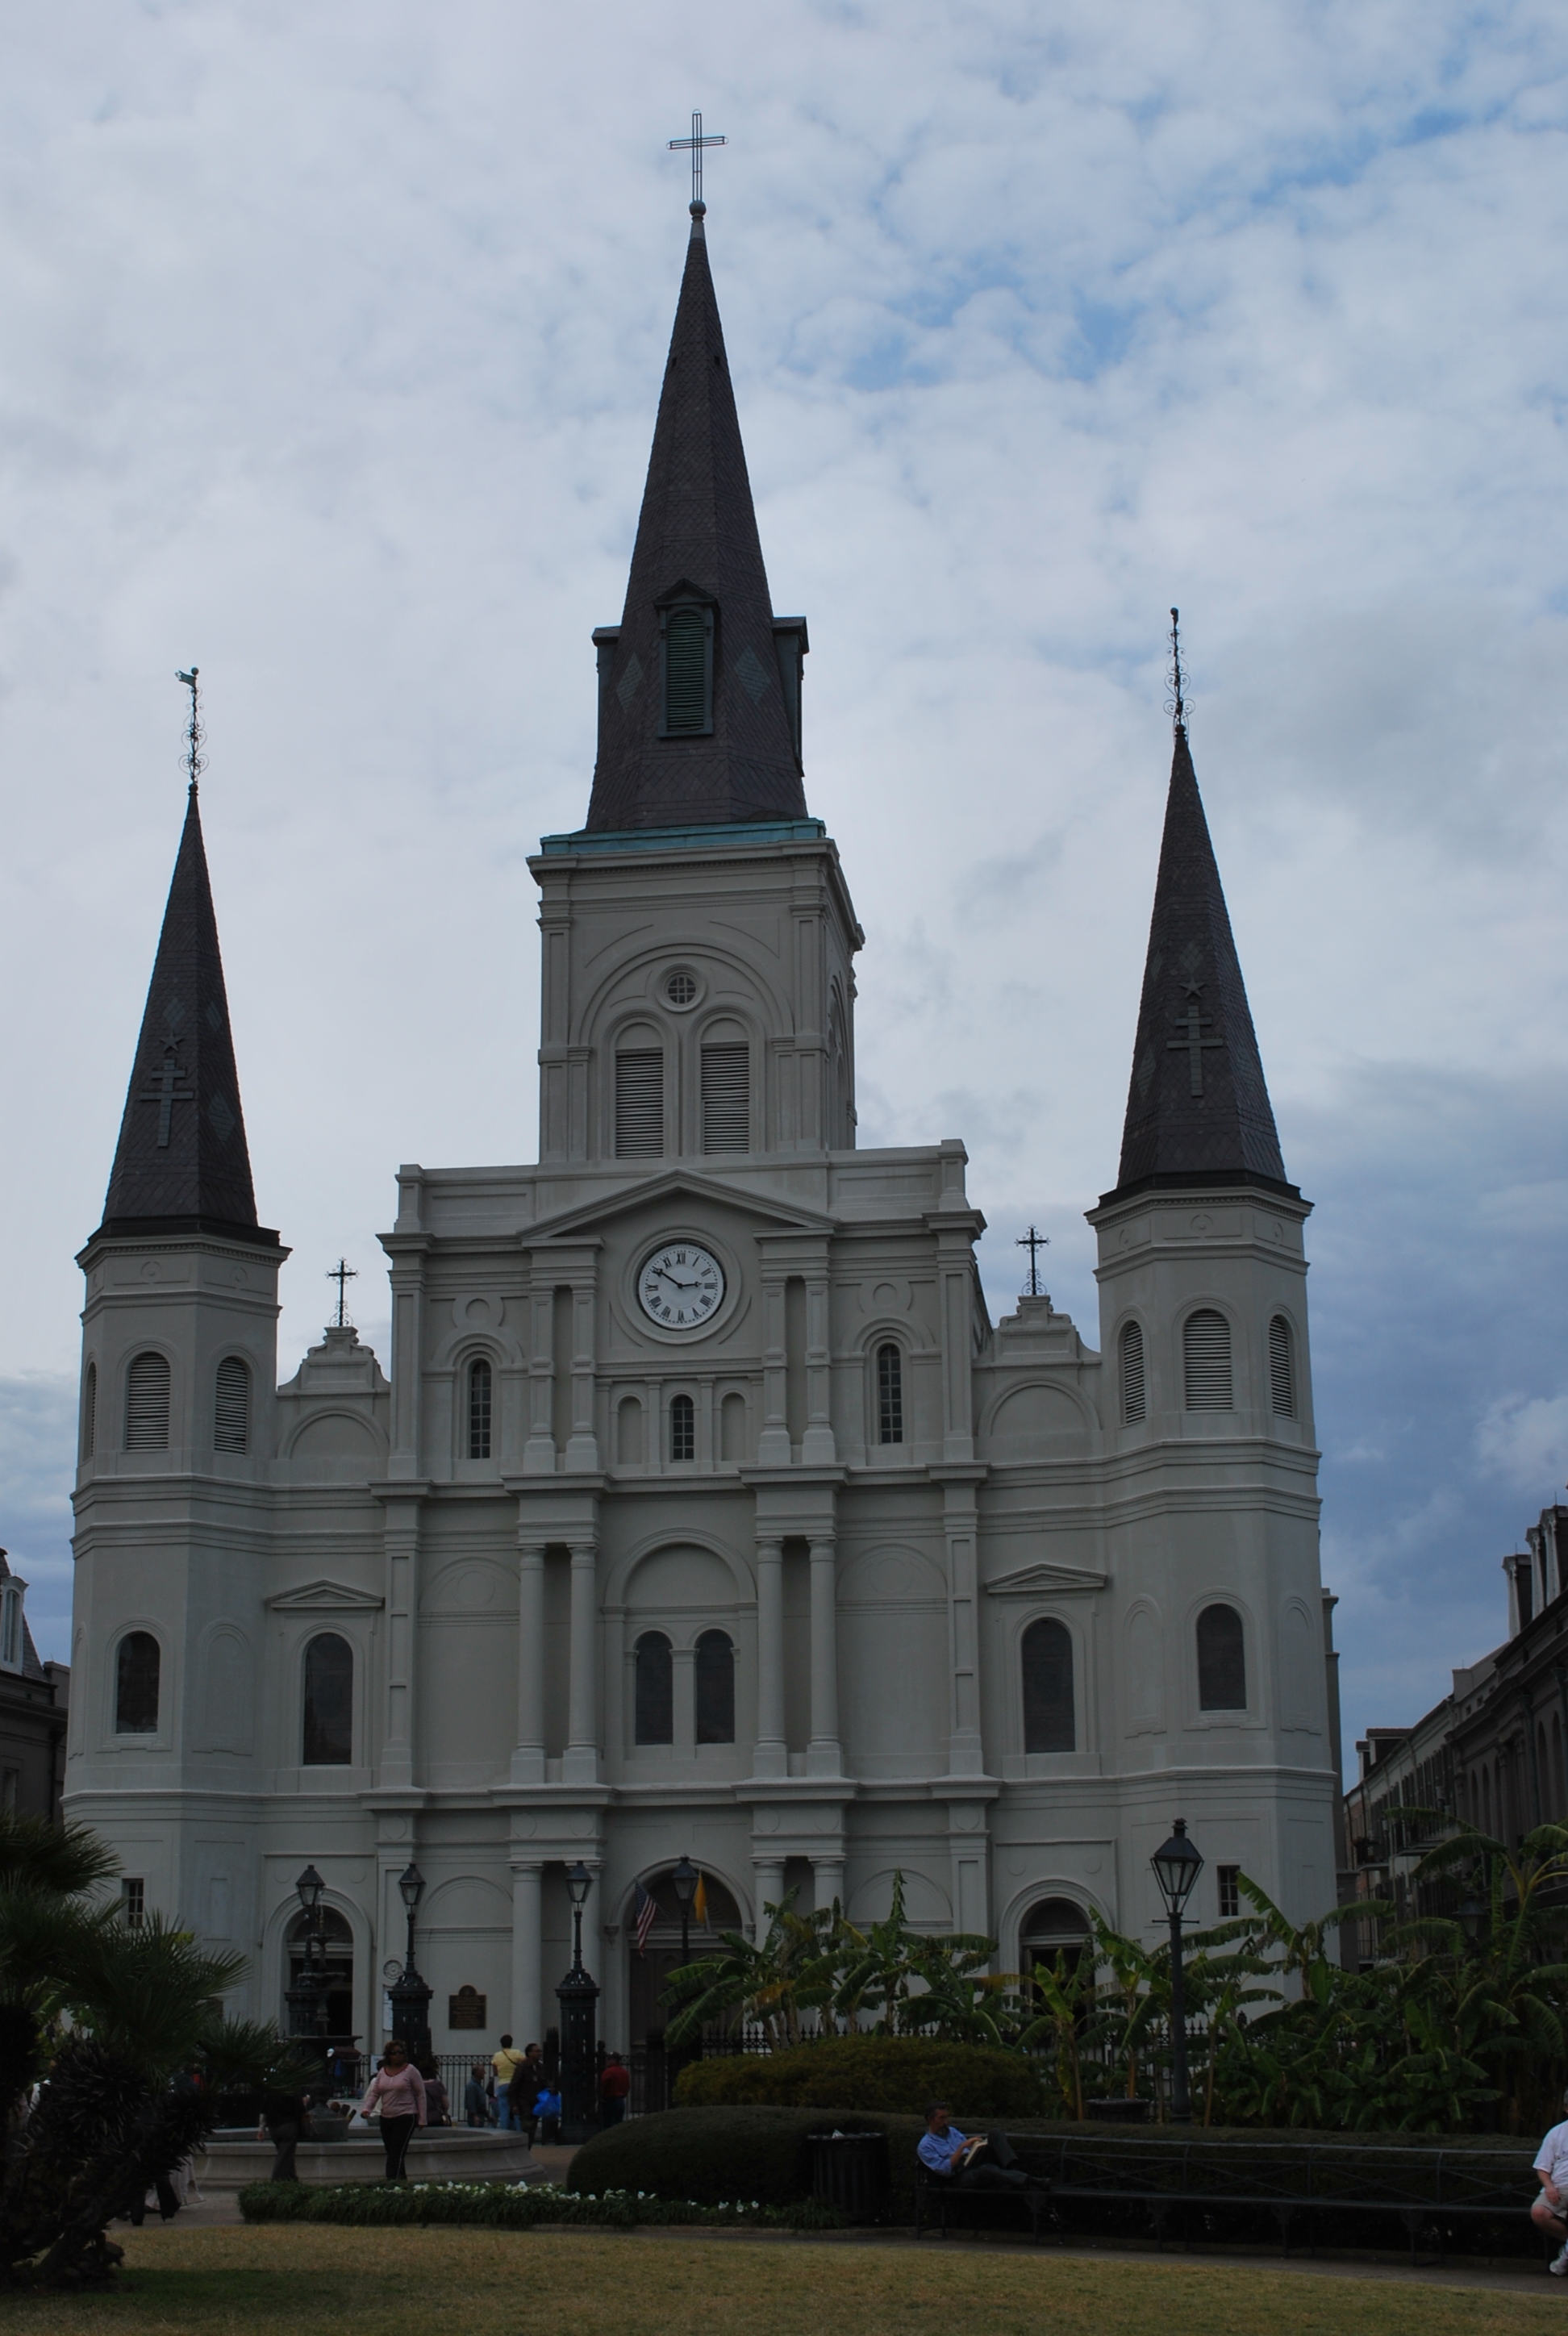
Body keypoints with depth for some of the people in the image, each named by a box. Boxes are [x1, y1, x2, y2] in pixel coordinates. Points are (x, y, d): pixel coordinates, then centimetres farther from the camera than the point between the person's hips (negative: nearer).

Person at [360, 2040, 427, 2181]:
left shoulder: (411, 2071, -3)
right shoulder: (382, 2072, 11)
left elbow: (420, 2094, -2)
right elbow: (374, 2093, 9)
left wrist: (421, 2118, -5)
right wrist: (366, 2108, -9)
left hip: (405, 2117, -6)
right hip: (386, 2118, 6)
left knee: (397, 2152, -14)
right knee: (390, 2152, 9)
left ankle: (393, 2181, -19)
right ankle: (401, 2180, 20)